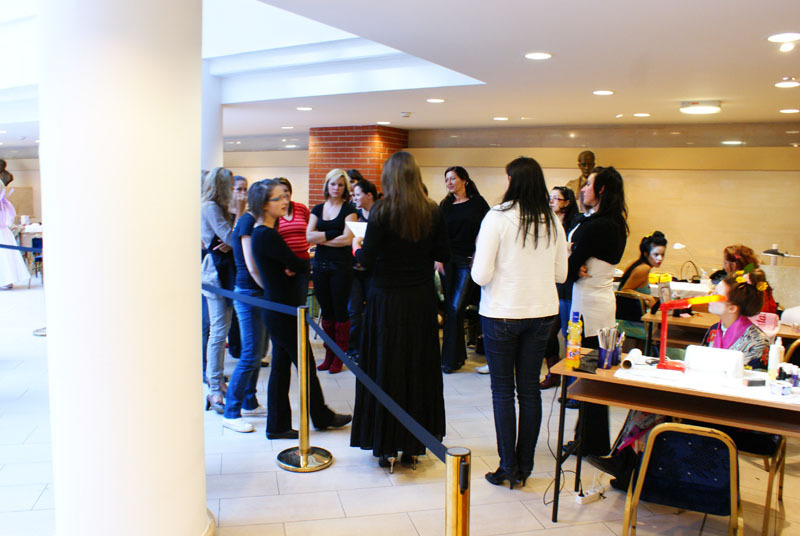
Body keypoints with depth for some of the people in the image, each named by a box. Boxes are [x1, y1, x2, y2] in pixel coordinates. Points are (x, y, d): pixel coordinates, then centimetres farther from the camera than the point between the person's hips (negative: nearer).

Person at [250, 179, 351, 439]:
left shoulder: (260, 233, 10)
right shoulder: (268, 236, -21)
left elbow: (289, 266, 8)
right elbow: (300, 265, -19)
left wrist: (293, 267, -13)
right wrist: (304, 264, 2)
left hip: (275, 308, 10)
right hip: (283, 311, -10)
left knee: (280, 366, 14)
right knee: (306, 364, 5)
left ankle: (278, 425, 22)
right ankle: (321, 417, 22)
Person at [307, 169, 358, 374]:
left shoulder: (348, 209, -1)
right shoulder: (318, 209, 11)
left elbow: (347, 239, -13)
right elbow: (309, 236, -1)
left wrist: (322, 239, -6)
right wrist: (332, 235, -10)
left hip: (341, 265, -4)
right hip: (320, 264, 4)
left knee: (340, 311, 2)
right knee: (326, 311, 10)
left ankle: (339, 357, 11)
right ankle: (329, 355, 19)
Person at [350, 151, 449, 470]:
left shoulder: (381, 211, -12)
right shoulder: (432, 213, -1)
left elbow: (367, 261, -14)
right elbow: (443, 255, 4)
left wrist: (356, 247, 8)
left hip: (387, 300, -3)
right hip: (422, 300, 3)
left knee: (386, 370, 7)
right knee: (419, 368, 13)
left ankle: (388, 448, 15)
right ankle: (413, 446, 23)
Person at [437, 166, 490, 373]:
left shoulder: (478, 202, 1)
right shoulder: (445, 204, 10)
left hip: (469, 260, -4)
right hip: (448, 260, 4)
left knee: (455, 308, -10)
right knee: (450, 308, 6)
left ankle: (450, 358, 0)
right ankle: (458, 355, 20)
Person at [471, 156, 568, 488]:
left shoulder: (497, 218, -13)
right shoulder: (552, 222, 1)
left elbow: (481, 275, -15)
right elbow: (561, 274, 7)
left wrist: (477, 266, 7)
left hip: (502, 314, -4)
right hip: (542, 313, 4)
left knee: (503, 391, 7)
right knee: (530, 389, 12)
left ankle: (508, 468, 13)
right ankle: (524, 467, 21)